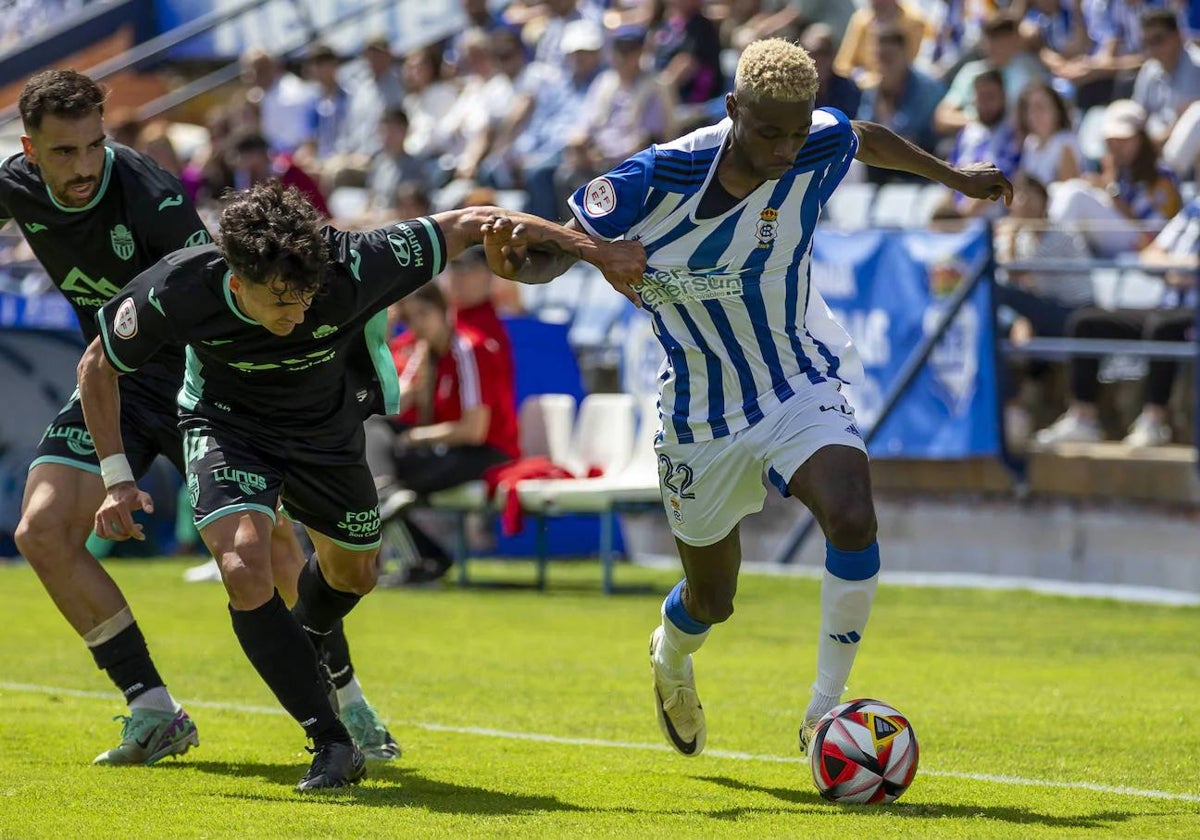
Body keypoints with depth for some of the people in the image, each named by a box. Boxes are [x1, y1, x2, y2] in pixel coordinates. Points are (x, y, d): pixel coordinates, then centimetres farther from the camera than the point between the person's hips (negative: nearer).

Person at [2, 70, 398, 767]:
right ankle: (154, 713, -5)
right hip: (112, 386, 5)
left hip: (194, 377, -5)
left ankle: (352, 705, 3)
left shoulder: (149, 193, -26)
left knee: (269, 543, -15)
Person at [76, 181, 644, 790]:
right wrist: (117, 479, -23)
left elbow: (468, 226, -26)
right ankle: (330, 743, -18)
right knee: (245, 564, -27)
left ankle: (299, 654, 57)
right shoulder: (179, 292, -36)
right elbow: (98, 367, -16)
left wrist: (597, 252, -21)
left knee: (354, 573, 21)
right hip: (227, 425, -2)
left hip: (328, 431, 2)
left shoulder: (352, 268, -38)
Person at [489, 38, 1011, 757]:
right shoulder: (658, 179, -24)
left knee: (853, 518, -30)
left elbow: (869, 139, 11)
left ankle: (828, 705, -13)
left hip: (801, 390, 1)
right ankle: (671, 657, 53)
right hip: (704, 419, -1)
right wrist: (518, 248, -39)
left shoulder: (820, 148, -15)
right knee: (712, 603, 13)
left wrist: (955, 177, 25)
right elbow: (551, 255, -15)